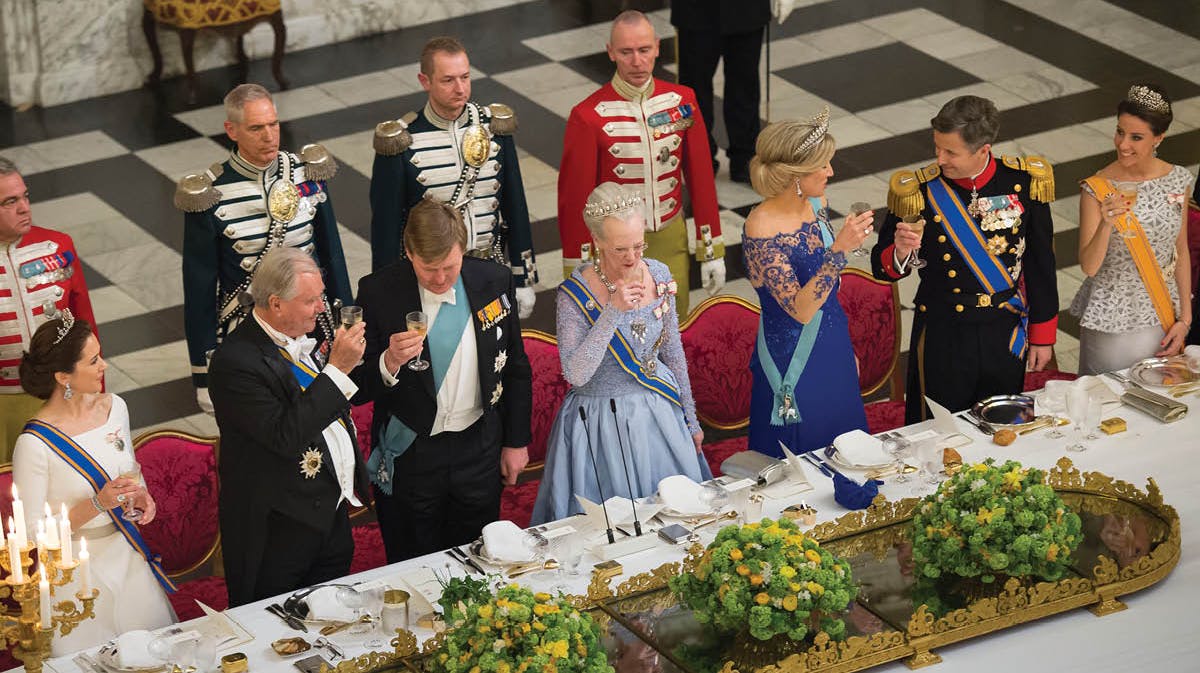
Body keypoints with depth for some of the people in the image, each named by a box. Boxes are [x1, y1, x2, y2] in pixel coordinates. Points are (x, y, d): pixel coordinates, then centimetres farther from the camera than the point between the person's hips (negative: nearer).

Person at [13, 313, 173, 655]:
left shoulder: (114, 407, -2)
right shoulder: (35, 444, -22)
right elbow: (31, 533, -18)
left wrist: (141, 496, -4)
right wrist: (98, 505, -25)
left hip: (129, 559, 6)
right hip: (78, 573, -6)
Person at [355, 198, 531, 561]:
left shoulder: (494, 282, -6)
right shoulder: (378, 293, -14)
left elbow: (516, 368, 7)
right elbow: (361, 385, -11)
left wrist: (516, 441, 9)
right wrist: (390, 363, -32)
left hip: (479, 449, 2)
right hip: (410, 455, -2)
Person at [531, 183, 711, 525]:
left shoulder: (659, 275, -3)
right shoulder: (575, 294, -17)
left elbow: (674, 354, 8)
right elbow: (575, 374, -25)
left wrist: (691, 419, 13)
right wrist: (612, 312, -31)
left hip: (660, 414, 4)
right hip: (602, 426, -4)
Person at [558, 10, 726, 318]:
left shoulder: (682, 101, -4)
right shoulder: (589, 116, -14)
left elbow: (701, 177, 3)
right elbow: (574, 196, -9)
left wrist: (711, 251, 4)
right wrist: (577, 276, -8)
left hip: (671, 243, 3)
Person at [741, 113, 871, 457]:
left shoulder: (817, 204, -2)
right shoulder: (762, 230, -25)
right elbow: (800, 309, -28)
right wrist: (840, 250, -36)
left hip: (833, 355, 7)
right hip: (794, 364, -7)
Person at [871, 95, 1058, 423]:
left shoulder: (1025, 182, -9)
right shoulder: (918, 192, -13)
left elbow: (1040, 264, 2)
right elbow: (882, 268, -4)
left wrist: (1042, 335, 6)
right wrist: (901, 252, -28)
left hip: (1006, 336, 2)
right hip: (942, 338, -2)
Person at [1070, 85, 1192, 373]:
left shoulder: (1178, 180, -4)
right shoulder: (1098, 189, -15)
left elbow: (1181, 252, 6)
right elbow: (1089, 266, -18)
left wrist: (1185, 317, 3)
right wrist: (1106, 224, -35)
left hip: (1163, 314, 3)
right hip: (1112, 317, -3)